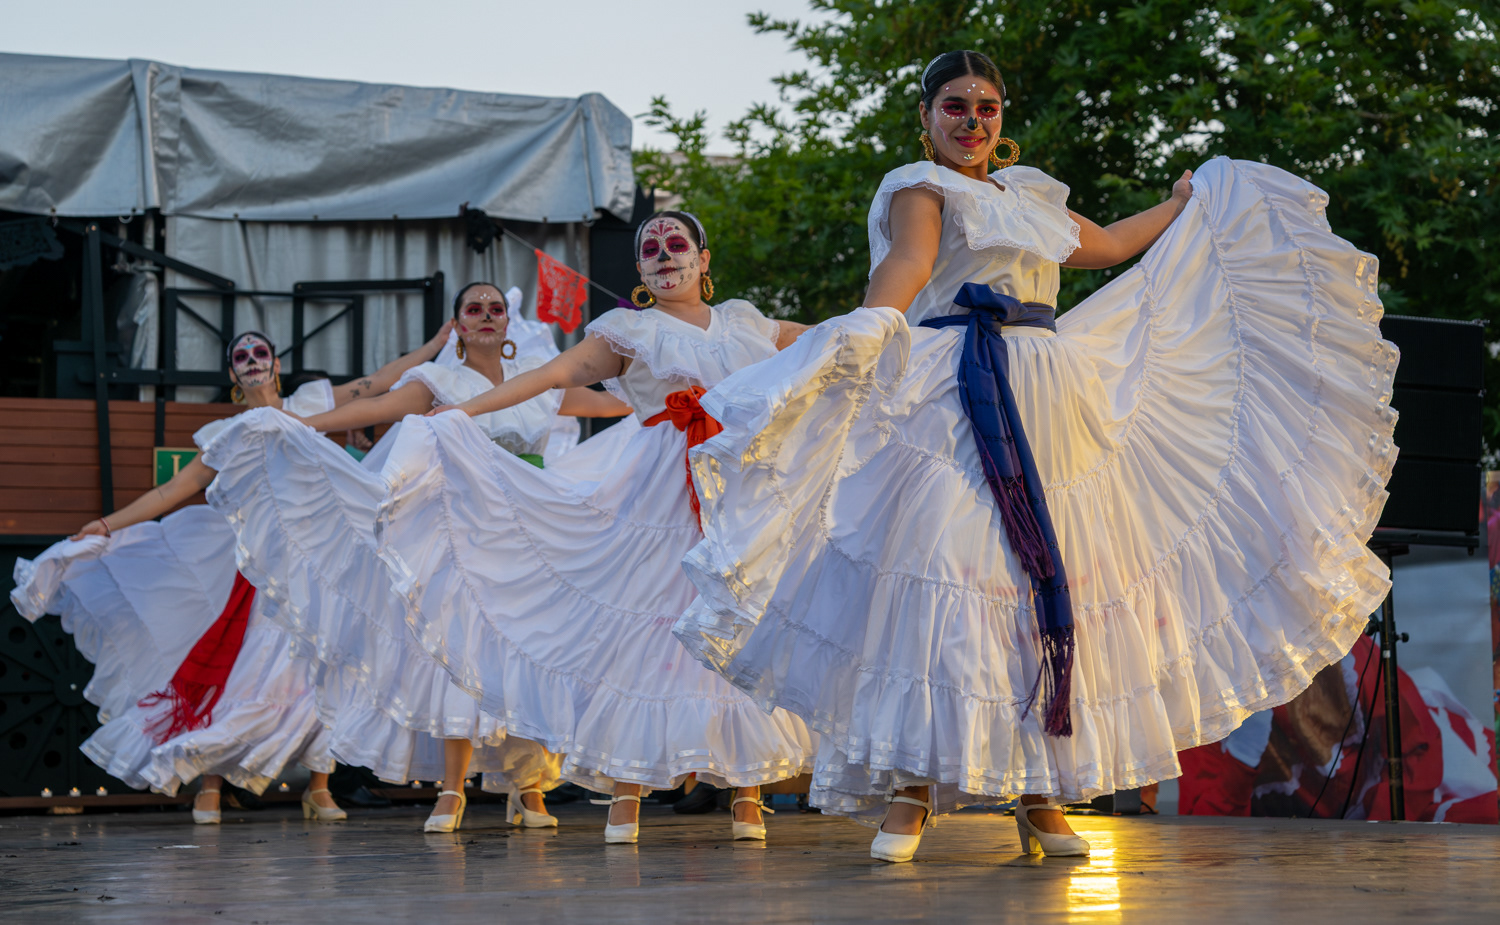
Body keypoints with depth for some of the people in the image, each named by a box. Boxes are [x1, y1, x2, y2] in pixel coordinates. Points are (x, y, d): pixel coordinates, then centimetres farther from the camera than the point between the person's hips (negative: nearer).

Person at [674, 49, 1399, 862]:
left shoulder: (1028, 196, 24)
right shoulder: (921, 187, 4)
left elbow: (1107, 245, 38)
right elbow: (909, 260, -14)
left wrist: (1186, 205, 50)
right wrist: (864, 333, -34)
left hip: (1050, 407, 7)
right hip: (956, 403, -7)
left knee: (1051, 587, 1)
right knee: (944, 578, -16)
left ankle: (1041, 795, 4)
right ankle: (910, 790, -16)